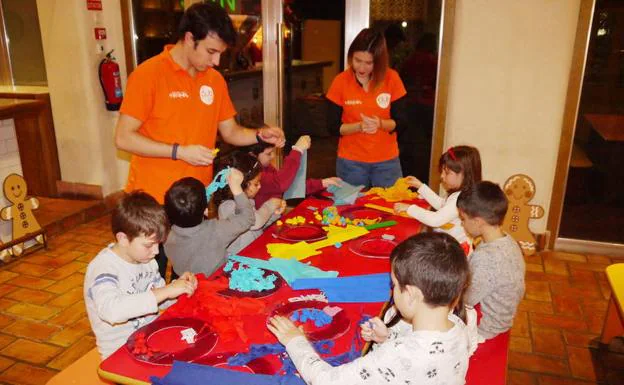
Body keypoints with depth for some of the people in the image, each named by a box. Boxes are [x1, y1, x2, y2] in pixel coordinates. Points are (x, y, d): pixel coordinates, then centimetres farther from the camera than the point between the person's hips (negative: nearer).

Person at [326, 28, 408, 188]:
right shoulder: (340, 81, -9)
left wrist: (380, 124, -24)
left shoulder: (392, 79, -7)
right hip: (351, 162, 0)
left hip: (387, 161, 1)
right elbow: (333, 126, -7)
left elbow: (400, 122, -4)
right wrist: (359, 126, -23)